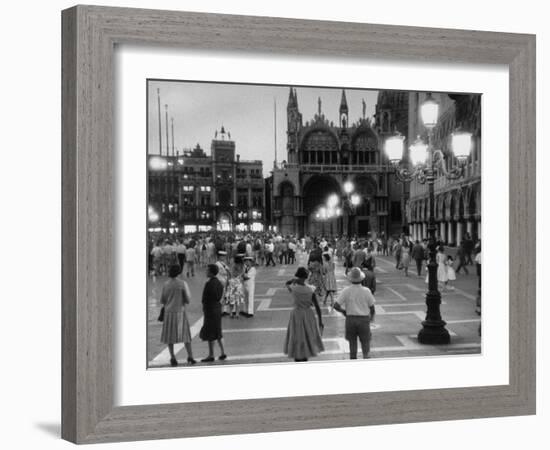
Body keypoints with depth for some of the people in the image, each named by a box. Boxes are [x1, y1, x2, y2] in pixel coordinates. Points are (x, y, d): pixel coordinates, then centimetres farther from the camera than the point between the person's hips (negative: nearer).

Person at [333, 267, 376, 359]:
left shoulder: (346, 291, -10)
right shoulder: (366, 291, -11)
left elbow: (336, 306, -13)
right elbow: (372, 306, -2)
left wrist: (343, 311, 7)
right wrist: (372, 316, 18)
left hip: (350, 319, 1)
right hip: (364, 318, -1)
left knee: (352, 342, 16)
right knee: (365, 341, 13)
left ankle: (353, 358, 23)